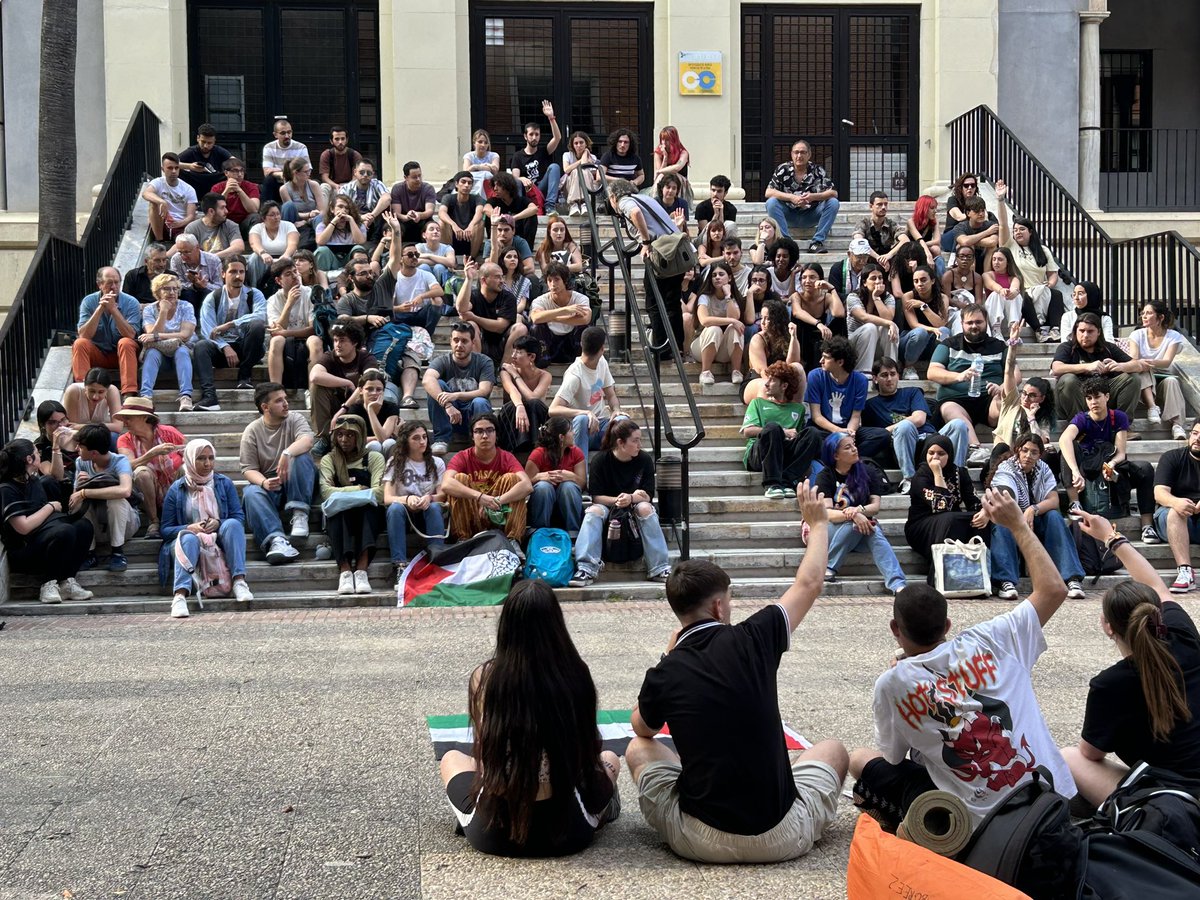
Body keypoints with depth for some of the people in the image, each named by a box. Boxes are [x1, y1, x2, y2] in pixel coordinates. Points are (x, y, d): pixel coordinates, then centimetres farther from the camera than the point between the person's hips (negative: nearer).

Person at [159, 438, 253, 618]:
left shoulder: (224, 483, 10)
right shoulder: (177, 489, 4)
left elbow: (239, 518, 3)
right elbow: (166, 530, 0)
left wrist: (219, 523, -17)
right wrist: (190, 528, -19)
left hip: (219, 542, 1)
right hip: (189, 538, -1)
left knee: (232, 524, -28)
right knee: (189, 539, -35)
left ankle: (239, 581, -40)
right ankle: (180, 595, -56)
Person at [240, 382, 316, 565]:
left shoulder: (295, 419, -1)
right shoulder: (252, 431, 1)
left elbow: (307, 440, -23)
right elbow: (248, 469, -5)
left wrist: (287, 453, -45)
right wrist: (264, 482, -28)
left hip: (296, 483, 0)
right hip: (267, 483, 0)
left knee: (301, 456, -30)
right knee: (251, 493, -32)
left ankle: (299, 513, -28)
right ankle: (276, 540, -50)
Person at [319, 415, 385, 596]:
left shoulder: (374, 458, 10)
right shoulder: (328, 460, 14)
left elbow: (379, 493, -7)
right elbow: (326, 492, -5)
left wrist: (343, 493, -18)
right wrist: (358, 489, -15)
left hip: (367, 515, 0)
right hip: (338, 516, 1)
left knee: (366, 507, -35)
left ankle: (361, 569, -51)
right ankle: (344, 571, -50)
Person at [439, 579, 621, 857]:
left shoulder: (484, 677, -11)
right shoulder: (577, 676, -11)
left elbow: (484, 755, 4)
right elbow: (588, 751, 4)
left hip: (493, 833, 0)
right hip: (566, 833, 1)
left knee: (451, 759, 32)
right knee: (609, 759, 31)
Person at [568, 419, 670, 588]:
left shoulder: (645, 460, -6)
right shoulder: (601, 460, -9)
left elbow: (648, 496, -9)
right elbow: (596, 497, -12)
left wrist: (630, 499, -31)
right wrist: (617, 500, -30)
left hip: (635, 506, 1)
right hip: (607, 505, -1)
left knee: (645, 508, -32)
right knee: (594, 511, -32)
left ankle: (659, 569, -31)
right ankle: (586, 569, -39)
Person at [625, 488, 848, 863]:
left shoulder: (663, 675, -8)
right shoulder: (753, 641, -9)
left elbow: (642, 729, 17)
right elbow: (809, 584, 10)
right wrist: (818, 524, 25)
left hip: (700, 842, 0)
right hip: (783, 839, 0)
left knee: (638, 749, 25)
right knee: (832, 749, 27)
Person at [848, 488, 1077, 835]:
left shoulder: (892, 683, -8)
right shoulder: (989, 641, -5)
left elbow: (893, 757, 8)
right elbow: (1055, 589, 5)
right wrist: (1018, 524, 11)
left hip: (978, 827, -3)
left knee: (861, 759, 14)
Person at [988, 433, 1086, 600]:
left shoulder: (1043, 469, 0)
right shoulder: (1005, 470, -15)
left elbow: (1054, 500, -13)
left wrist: (1033, 509, -32)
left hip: (1036, 522, 4)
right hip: (1011, 523, -4)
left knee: (1054, 516, -25)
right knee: (1003, 522, -36)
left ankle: (1072, 579, -32)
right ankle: (1005, 582, -46)